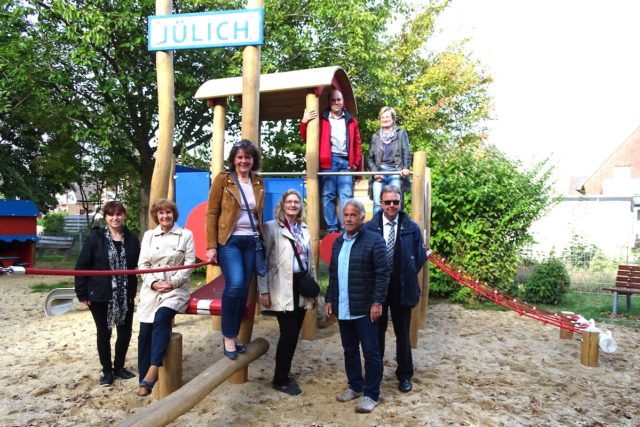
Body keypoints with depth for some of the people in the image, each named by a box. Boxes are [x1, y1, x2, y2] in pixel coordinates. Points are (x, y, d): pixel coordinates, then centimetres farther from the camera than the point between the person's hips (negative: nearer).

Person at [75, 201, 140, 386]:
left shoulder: (132, 239, 2)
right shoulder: (95, 238, -7)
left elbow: (137, 265, 5)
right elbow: (82, 266, -5)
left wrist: (133, 290, -1)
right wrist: (82, 293, -7)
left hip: (125, 296, 3)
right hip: (100, 295, -2)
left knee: (125, 332, 10)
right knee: (104, 333, 10)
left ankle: (119, 367, 30)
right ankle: (107, 371, 25)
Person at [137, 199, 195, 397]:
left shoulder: (186, 235, 4)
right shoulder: (149, 235, 13)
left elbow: (189, 263, -2)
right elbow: (143, 264, 7)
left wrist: (173, 282, -13)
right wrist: (153, 282, -9)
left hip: (176, 288, -3)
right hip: (151, 289, 3)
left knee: (161, 318, -30)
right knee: (145, 333, 0)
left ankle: (153, 369, -27)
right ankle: (145, 380, 12)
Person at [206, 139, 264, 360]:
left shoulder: (258, 183, 11)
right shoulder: (223, 179, -3)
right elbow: (211, 213, -5)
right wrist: (211, 246, -11)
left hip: (251, 242, 5)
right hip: (228, 241, -4)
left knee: (244, 289, 6)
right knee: (235, 284, -20)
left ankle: (234, 335, 21)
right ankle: (228, 336, -2)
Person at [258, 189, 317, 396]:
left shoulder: (304, 229, 13)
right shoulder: (271, 227, -5)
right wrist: (264, 291, -12)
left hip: (302, 287, 6)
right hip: (283, 289, -6)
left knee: (294, 334, 10)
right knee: (288, 334, -3)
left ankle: (284, 375, 25)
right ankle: (280, 379, 14)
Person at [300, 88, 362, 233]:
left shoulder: (351, 121, 20)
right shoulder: (322, 119, 13)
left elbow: (357, 143, 19)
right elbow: (308, 139, 10)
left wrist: (356, 162, 9)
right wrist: (304, 122, -7)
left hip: (346, 162, 2)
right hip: (329, 161, -1)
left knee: (346, 196, -4)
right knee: (328, 195, -4)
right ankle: (332, 229, 0)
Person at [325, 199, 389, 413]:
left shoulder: (374, 240, -9)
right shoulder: (338, 242, 12)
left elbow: (382, 273, -12)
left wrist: (377, 302, -17)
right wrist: (329, 299, 13)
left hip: (364, 308, -6)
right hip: (343, 308, 7)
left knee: (370, 352, 3)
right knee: (349, 350, 16)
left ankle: (371, 394, 14)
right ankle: (355, 386, 31)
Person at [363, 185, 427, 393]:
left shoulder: (412, 228, -3)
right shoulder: (369, 228, -5)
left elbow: (420, 258, 3)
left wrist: (408, 276, 0)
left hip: (402, 289, 0)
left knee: (403, 334, 13)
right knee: (376, 334, 12)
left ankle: (404, 375, 29)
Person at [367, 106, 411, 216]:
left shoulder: (401, 133, 15)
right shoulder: (375, 136, 20)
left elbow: (406, 153, 5)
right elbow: (370, 157, 15)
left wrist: (406, 168, -12)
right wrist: (374, 172, -1)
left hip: (395, 172, -1)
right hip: (379, 172, 2)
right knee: (377, 204, -11)